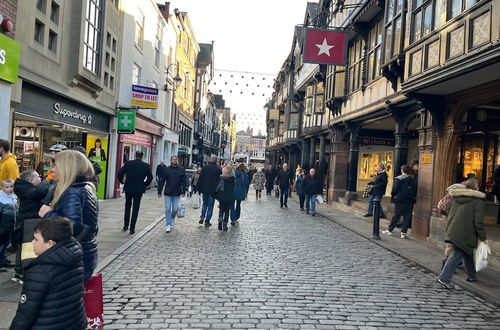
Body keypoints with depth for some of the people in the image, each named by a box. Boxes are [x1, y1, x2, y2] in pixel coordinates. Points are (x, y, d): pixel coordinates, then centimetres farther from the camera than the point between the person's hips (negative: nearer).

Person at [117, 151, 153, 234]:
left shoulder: (128, 163, -2)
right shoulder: (146, 165, -4)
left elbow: (120, 173, -5)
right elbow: (150, 177, -8)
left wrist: (122, 181, 10)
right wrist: (145, 185, 5)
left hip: (128, 188, 2)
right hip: (139, 189, -1)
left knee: (127, 207, 19)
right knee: (135, 209, 5)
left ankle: (125, 226, 25)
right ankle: (132, 229, 4)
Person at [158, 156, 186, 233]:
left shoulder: (181, 169, 2)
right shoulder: (167, 169, 1)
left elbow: (183, 181, 4)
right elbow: (162, 181, 4)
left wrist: (183, 191, -2)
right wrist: (159, 191, 2)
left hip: (177, 193, 0)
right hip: (168, 193, 0)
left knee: (175, 209, 5)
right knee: (168, 209, 0)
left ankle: (172, 220, 31)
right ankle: (168, 225, 5)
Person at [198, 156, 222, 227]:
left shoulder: (205, 167, -1)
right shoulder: (218, 170, -6)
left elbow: (200, 179, 1)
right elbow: (220, 180, -3)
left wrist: (199, 189, 7)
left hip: (205, 190, 2)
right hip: (213, 191, -2)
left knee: (204, 204, 21)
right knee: (210, 207, 5)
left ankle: (202, 217, 5)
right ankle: (207, 222, 6)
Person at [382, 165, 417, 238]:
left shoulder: (398, 179, -9)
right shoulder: (413, 180, 5)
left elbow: (395, 189, -14)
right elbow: (415, 190, 5)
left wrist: (392, 195, 3)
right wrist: (413, 197, 16)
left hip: (401, 200, -3)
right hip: (410, 201, 3)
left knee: (396, 216, 6)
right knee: (407, 217, 7)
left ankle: (390, 230, 14)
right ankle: (404, 232, 7)